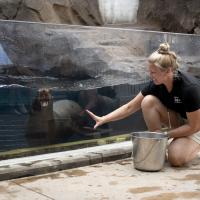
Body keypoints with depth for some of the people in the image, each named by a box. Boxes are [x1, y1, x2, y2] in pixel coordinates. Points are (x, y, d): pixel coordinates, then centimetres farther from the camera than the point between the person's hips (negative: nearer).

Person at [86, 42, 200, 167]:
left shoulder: (190, 87, -34)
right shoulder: (156, 84, -16)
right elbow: (130, 107, -10)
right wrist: (103, 119, -19)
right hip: (177, 120, 6)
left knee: (176, 158, -32)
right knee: (148, 101, -24)